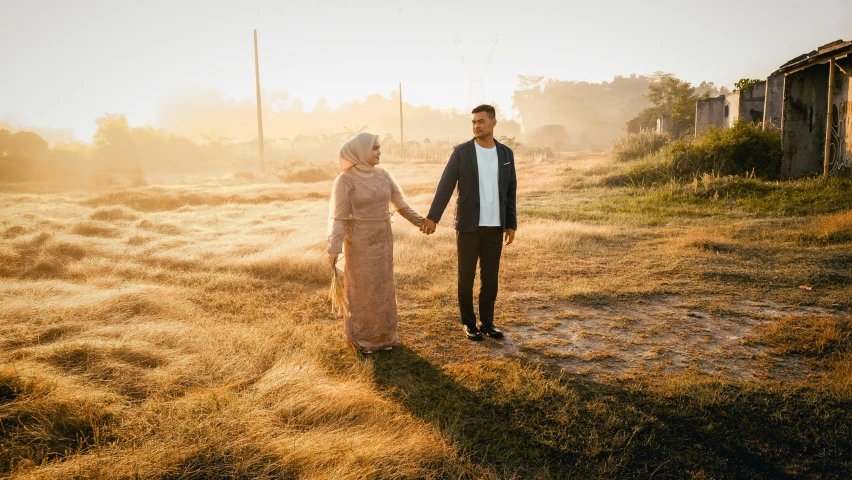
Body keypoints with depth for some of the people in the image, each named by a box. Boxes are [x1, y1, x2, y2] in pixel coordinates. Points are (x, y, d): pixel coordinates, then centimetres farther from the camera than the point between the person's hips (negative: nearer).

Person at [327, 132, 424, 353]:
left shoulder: (383, 175, 2)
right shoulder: (345, 179, -13)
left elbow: (400, 203, 8)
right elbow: (339, 217, -14)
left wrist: (419, 221, 2)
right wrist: (334, 248, -20)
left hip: (383, 239, 5)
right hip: (359, 241, -5)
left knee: (382, 285, 12)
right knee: (361, 288, 5)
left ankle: (382, 334, 27)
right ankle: (361, 337, 21)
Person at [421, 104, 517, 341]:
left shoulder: (506, 153, 6)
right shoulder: (461, 151, -4)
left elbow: (510, 192, 10)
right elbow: (445, 185, -9)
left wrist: (511, 225, 7)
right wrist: (432, 216, -17)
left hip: (494, 226, 3)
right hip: (468, 225, -3)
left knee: (490, 277, 8)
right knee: (466, 276, 5)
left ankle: (487, 322, 22)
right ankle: (469, 323, 19)